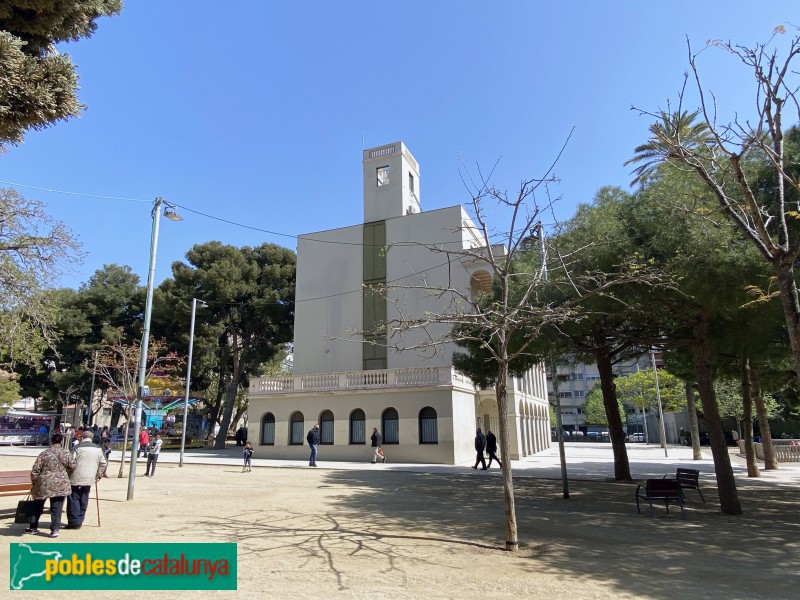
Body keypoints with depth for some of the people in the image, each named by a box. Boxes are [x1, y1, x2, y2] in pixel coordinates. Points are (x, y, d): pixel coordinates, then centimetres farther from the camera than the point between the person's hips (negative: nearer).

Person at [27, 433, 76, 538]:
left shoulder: (44, 454, -5)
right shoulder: (66, 454, -3)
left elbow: (35, 471, -5)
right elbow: (72, 466, -1)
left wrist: (34, 483, 9)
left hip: (43, 484, 0)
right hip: (60, 485, 0)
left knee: (38, 506, 20)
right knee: (56, 508, 5)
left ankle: (33, 527, 29)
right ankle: (54, 530, 3)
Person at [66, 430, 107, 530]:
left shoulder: (78, 447, -7)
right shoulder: (98, 448, 7)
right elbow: (104, 463, 11)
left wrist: (67, 474, 4)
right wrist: (98, 474, 22)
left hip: (76, 478, -4)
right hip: (89, 479, 4)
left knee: (74, 500, 4)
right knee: (83, 501, 12)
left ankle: (74, 522, 4)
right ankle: (79, 522, 16)